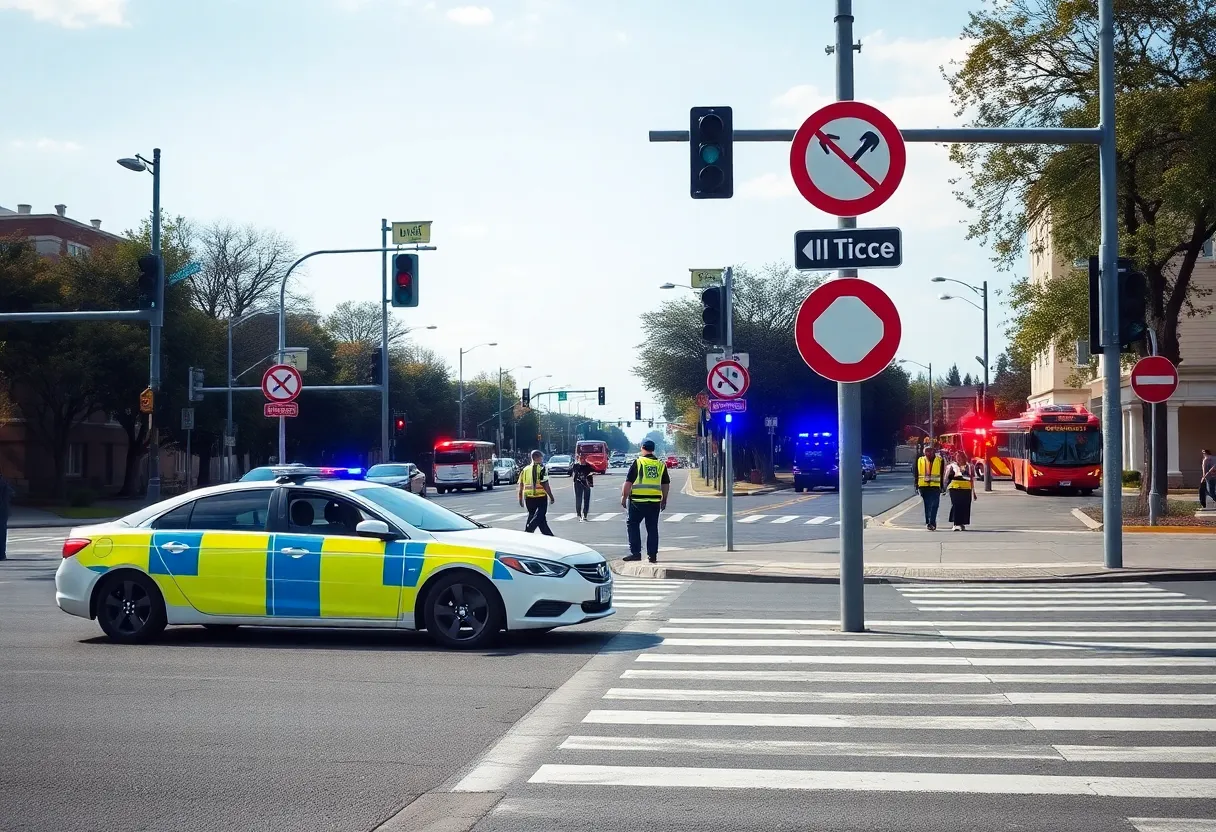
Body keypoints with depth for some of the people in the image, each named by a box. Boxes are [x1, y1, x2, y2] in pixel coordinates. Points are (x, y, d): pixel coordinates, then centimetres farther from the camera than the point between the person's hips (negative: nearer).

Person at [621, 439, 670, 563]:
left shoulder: (637, 463, -6)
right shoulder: (661, 465, 7)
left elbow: (628, 482, -8)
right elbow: (666, 484, 13)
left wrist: (624, 497, 1)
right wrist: (664, 499, 23)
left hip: (638, 501, -4)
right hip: (655, 501, 4)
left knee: (632, 525, 7)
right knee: (652, 528, 9)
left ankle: (635, 552, 0)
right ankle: (652, 555, 9)